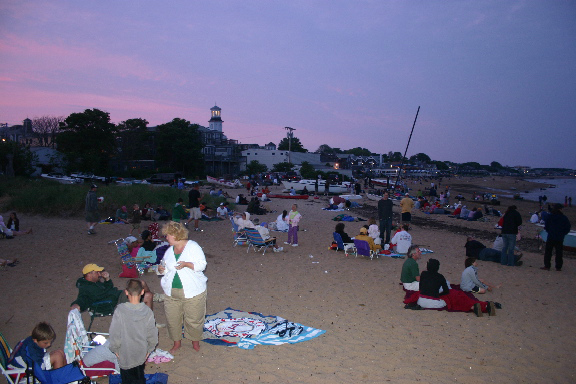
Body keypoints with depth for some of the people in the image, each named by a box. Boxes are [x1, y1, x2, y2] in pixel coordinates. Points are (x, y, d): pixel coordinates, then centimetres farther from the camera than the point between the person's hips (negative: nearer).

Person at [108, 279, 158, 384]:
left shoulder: (120, 310, -23)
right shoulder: (147, 311, -16)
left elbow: (114, 334, -15)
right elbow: (152, 336, -7)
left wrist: (115, 349, 2)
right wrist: (149, 349, 9)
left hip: (125, 355, -2)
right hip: (141, 354, 2)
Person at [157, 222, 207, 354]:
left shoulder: (193, 247, -6)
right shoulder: (169, 251, 13)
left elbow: (202, 264, -12)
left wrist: (186, 264, -26)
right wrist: (161, 269, -1)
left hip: (192, 292, -5)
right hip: (171, 292, 6)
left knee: (193, 319, 3)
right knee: (172, 318, 9)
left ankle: (195, 341, 27)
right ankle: (177, 342, 30)